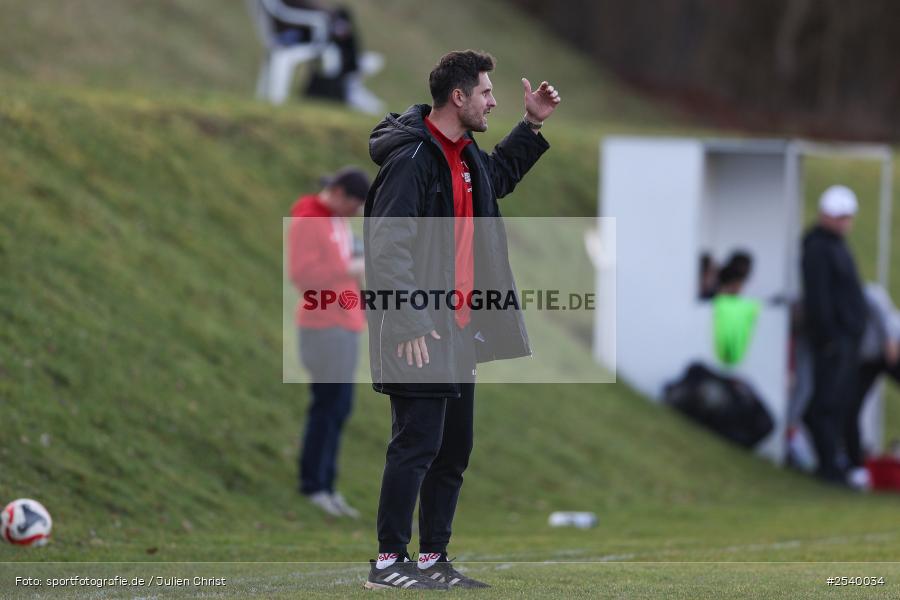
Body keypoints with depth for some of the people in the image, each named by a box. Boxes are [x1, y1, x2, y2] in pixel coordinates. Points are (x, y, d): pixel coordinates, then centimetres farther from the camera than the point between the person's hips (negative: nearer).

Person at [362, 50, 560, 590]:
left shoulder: (466, 156, 14)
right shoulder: (412, 157, -16)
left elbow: (499, 176, 39)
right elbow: (390, 247, -21)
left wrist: (532, 125, 28)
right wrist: (409, 325, -26)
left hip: (460, 330, 10)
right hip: (420, 336, -10)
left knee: (454, 449, 13)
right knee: (417, 444, -9)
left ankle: (433, 559, 20)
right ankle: (389, 562, -4)